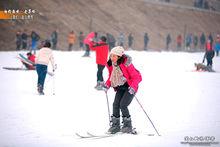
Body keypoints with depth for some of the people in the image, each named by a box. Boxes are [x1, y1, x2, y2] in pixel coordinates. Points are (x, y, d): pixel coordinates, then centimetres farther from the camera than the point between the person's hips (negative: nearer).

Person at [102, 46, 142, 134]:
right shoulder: (110, 65, -2)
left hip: (129, 87, -6)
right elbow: (111, 77, 16)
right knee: (116, 104, -7)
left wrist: (133, 87, -33)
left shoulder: (126, 64, -22)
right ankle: (115, 125, 6)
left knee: (123, 105, -16)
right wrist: (107, 85, -1)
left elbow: (137, 77, -20)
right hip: (120, 87, 6)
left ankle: (128, 126, -1)